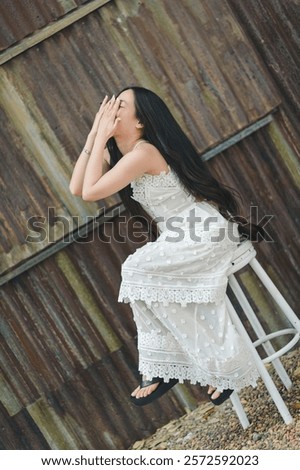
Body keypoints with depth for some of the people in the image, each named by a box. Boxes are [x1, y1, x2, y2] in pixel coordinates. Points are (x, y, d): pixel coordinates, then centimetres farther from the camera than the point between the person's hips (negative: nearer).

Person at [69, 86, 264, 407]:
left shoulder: (143, 152, -21)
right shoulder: (116, 155, 7)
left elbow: (91, 191, -26)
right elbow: (76, 188, -2)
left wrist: (102, 136, -19)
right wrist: (95, 133, -3)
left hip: (205, 233, -9)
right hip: (181, 240, 9)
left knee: (137, 271, -19)